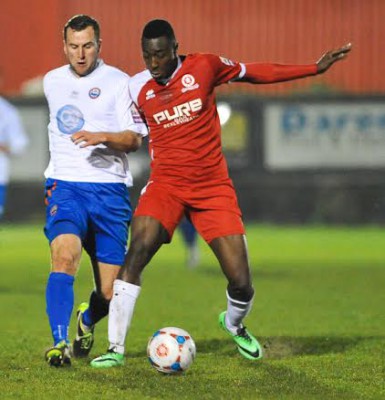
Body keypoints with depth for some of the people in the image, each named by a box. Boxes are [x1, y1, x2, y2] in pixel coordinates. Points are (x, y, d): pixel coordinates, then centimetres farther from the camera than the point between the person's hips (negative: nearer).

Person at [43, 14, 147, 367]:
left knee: (110, 293, -1)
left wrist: (102, 137, -21)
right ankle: (59, 343, -30)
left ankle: (87, 320, 34)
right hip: (65, 187, 1)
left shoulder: (117, 82, 1)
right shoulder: (52, 82, 13)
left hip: (110, 190, -1)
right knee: (64, 256, -29)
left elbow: (134, 139, -3)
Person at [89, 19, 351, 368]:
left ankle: (234, 323, 33)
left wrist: (316, 68, 9)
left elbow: (255, 73, 9)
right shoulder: (136, 88, 0)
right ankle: (116, 348, -21)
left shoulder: (204, 67, -3)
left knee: (241, 283, -5)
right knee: (137, 251, -27)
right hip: (165, 183, 0)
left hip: (213, 187, 0)